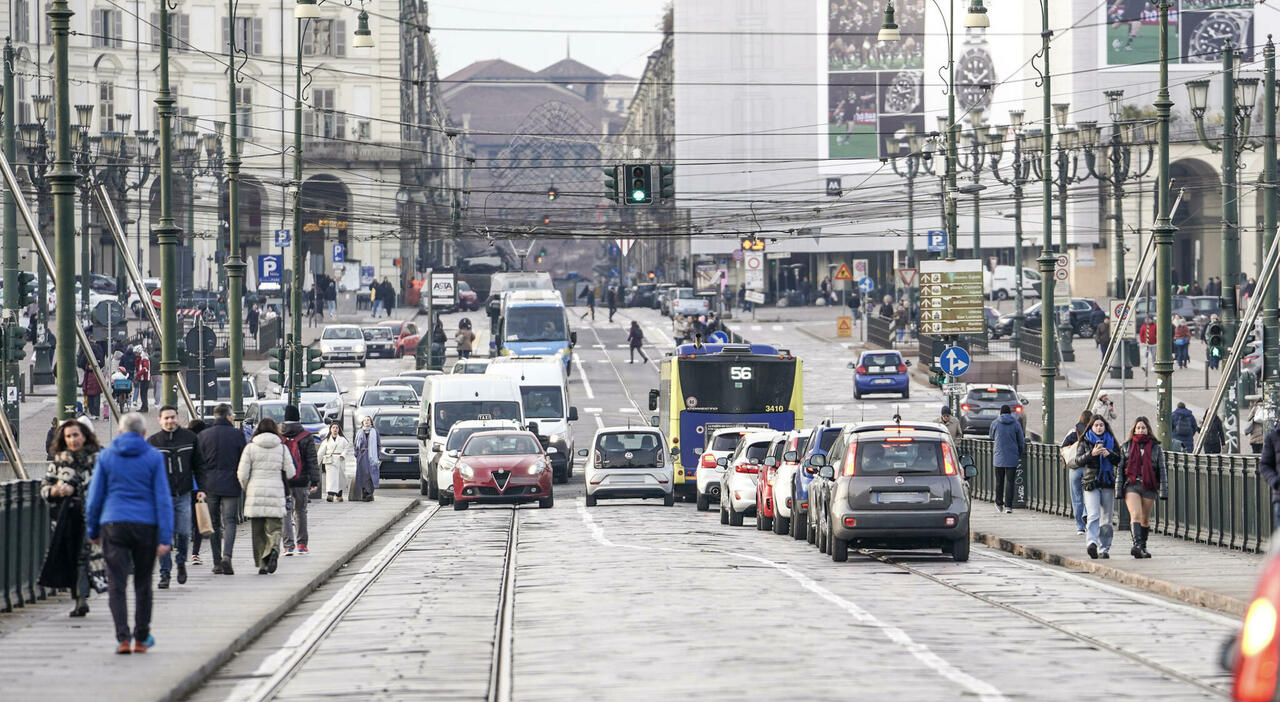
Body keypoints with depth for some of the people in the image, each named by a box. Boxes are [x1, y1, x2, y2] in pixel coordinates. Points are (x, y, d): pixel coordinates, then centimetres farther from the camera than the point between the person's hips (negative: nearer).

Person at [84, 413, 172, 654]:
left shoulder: (105, 456, 4)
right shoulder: (153, 457, 1)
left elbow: (95, 496, 6)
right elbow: (163, 498, -3)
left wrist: (92, 531, 16)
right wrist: (165, 537, -3)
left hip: (113, 525, 0)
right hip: (145, 525, 0)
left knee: (116, 584, -1)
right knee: (143, 584, 13)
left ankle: (123, 638, -14)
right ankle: (141, 638, 20)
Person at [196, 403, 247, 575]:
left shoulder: (202, 436, 3)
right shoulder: (237, 435, -2)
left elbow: (197, 463, 4)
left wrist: (198, 487, 9)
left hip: (209, 486, 2)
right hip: (230, 486, -2)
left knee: (214, 524, 9)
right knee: (229, 522, 1)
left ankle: (217, 563, 8)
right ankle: (226, 556, -20)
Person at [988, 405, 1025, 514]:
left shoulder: (995, 423, -3)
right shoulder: (1016, 424, -1)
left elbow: (991, 436, 15)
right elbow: (1021, 442, 4)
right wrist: (1020, 454, 19)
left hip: (999, 457, 0)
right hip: (1012, 458, 0)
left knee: (999, 481, 13)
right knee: (1010, 481, 0)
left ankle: (999, 504, 20)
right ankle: (1008, 506, -7)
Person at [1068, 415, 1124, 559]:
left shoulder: (1111, 442, 13)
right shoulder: (1085, 442, 7)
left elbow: (1119, 461, 7)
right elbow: (1078, 461, -5)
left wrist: (1109, 454, -13)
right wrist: (1091, 454, -22)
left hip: (1108, 483, 3)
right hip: (1090, 483, -3)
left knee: (1106, 518, 3)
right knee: (1093, 515, -20)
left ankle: (1104, 548, 9)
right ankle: (1091, 543, -34)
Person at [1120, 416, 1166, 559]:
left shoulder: (1155, 447, 7)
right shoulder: (1127, 446, 9)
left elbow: (1162, 469, 6)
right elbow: (1120, 468, 9)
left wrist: (1163, 491, -2)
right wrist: (1119, 489, 2)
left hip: (1149, 487, 1)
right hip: (1132, 485, -1)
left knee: (1145, 519, 10)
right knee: (1135, 515, -19)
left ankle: (1143, 546, 25)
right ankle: (1137, 544, -31)